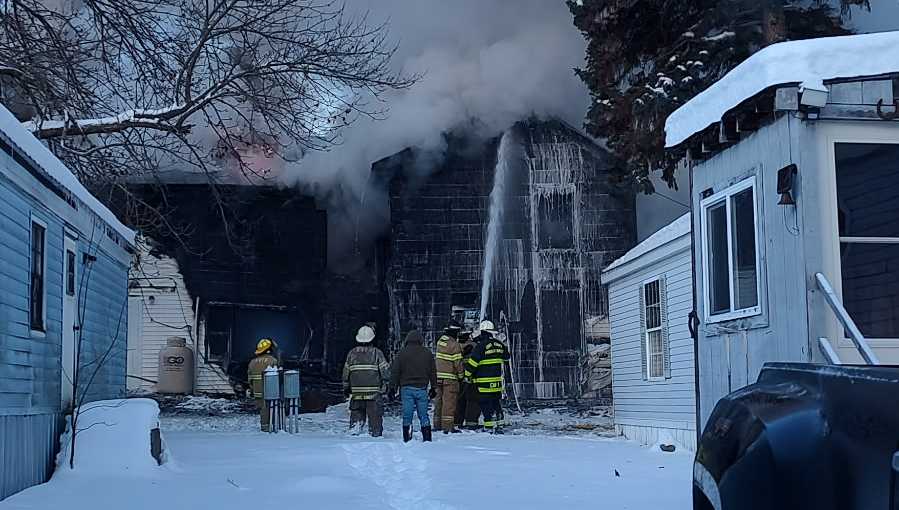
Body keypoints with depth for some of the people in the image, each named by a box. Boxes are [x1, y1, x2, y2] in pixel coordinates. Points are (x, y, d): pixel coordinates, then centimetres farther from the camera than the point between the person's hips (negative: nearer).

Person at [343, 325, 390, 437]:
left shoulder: (352, 353, 6)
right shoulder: (376, 352, -4)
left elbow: (346, 373, 12)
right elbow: (385, 370, -6)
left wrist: (346, 389, 21)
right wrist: (387, 386, 2)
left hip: (356, 391, 3)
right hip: (374, 392, -3)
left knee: (356, 413, 13)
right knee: (375, 415, 4)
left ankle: (354, 427, -2)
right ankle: (375, 434, 5)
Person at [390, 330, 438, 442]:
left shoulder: (402, 353, 0)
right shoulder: (427, 353, 8)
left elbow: (395, 371, 0)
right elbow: (433, 372, 12)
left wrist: (392, 387, 6)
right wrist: (433, 388, 19)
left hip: (407, 388, -2)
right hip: (422, 389, 2)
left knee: (407, 415, 0)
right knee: (423, 415, 7)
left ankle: (407, 439, -3)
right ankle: (427, 438, 7)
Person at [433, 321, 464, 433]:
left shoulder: (440, 341, 7)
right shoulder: (455, 345, -14)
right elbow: (458, 362, -13)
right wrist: (461, 375, -1)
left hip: (438, 376, 7)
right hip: (450, 377, -7)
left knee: (438, 401, 14)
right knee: (449, 402, -4)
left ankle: (437, 425, 20)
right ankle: (448, 427, -6)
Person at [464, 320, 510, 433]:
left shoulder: (481, 345, -13)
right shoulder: (499, 345, 5)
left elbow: (472, 362, -13)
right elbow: (507, 356, 22)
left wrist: (467, 374, -1)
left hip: (484, 382, -6)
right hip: (497, 381, 6)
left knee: (486, 405, -1)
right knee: (497, 404, 12)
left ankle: (489, 427, -3)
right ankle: (499, 426, 15)